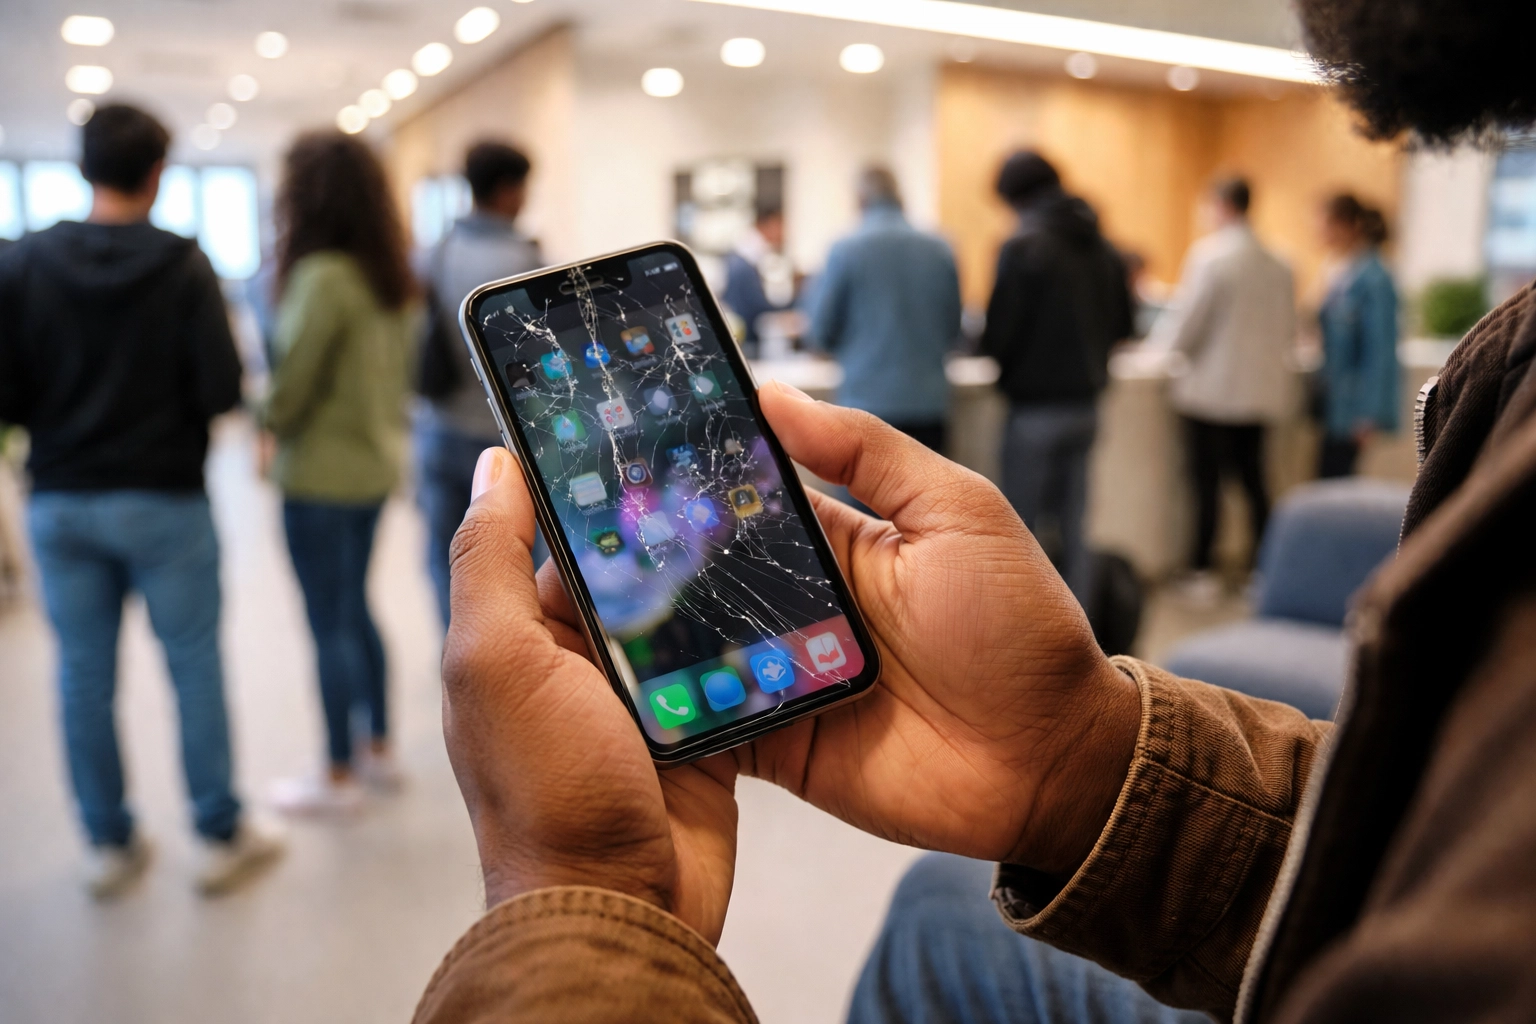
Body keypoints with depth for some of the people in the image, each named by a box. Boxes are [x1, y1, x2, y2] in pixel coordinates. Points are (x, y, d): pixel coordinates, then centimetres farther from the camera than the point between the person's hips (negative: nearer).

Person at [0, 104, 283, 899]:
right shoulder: (182, 264, -10)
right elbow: (222, 389, -15)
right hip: (163, 500, -3)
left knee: (84, 676, 12)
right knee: (195, 667, 7)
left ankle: (110, 845, 23)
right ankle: (221, 837, 16)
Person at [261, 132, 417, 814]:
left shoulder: (322, 277, -20)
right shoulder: (388, 275, 6)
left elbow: (291, 382, -17)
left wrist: (269, 424, 2)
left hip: (320, 475, -8)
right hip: (374, 465, 8)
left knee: (330, 624, 4)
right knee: (355, 610, 19)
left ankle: (338, 777, 17)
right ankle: (379, 751, 30)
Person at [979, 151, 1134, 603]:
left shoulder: (1023, 247, -13)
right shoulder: (1103, 248, 7)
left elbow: (998, 337, -15)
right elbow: (1122, 327, 13)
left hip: (1036, 409, -6)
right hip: (1085, 405, 6)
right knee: (1071, 530, 12)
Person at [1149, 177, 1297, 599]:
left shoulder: (1208, 255, -14)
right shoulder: (1277, 264, 3)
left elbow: (1184, 323, -11)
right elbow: (1288, 332, 10)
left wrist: (1157, 339, 8)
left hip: (1211, 387, -5)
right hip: (1258, 389, 5)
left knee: (1208, 481, 1)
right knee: (1252, 477, 12)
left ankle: (1200, 570, 8)